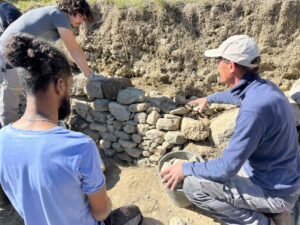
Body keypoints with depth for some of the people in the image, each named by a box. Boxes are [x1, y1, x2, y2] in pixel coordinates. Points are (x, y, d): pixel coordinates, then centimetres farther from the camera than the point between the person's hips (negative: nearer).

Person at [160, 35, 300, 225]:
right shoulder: (263, 88, -4)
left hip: (273, 190, -9)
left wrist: (186, 169, -14)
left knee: (193, 185, -14)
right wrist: (209, 99, 36)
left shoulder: (254, 108, -33)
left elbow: (227, 168, -29)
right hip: (279, 178, 9)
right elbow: (237, 95, 23)